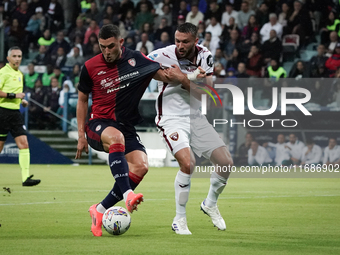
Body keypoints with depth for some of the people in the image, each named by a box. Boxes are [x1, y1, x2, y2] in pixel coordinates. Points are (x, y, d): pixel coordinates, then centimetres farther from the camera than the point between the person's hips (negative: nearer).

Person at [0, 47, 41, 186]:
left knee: (23, 144, -6)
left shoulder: (20, 74, 17)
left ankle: (26, 178, -11)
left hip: (15, 112, 7)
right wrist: (13, 95, -20)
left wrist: (21, 100, 14)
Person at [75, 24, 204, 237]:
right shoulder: (91, 67, -1)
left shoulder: (136, 60, 0)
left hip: (126, 127, 3)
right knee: (116, 137, -39)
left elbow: (165, 74, 0)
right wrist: (81, 135, 4)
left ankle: (100, 210, -8)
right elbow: (82, 100, 9)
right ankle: (128, 195, -50)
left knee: (141, 166, -20)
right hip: (99, 124, -3)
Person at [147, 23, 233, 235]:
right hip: (171, 119, -5)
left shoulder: (205, 56, -4)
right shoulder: (163, 56, -14)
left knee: (226, 162, -1)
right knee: (188, 163, -27)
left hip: (195, 117, 5)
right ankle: (180, 219, -11)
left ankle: (210, 204, 28)